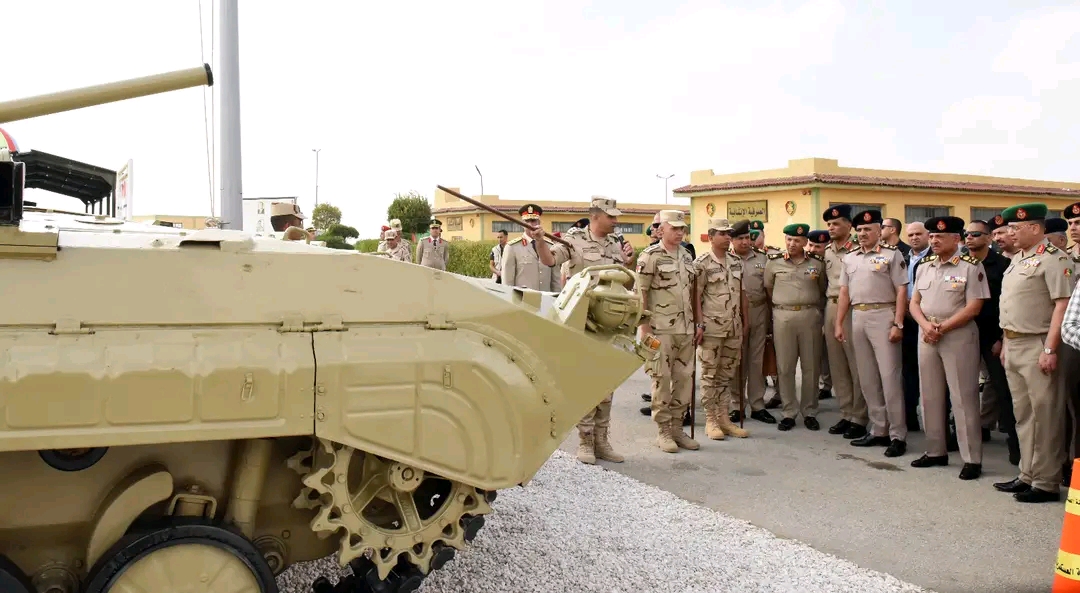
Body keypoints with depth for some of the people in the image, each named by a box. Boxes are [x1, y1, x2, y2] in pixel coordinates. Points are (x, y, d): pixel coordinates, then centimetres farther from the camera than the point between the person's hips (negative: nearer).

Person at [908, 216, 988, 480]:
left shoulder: (971, 266, -7)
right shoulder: (924, 266, 11)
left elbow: (973, 307, -12)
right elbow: (914, 302, 11)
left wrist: (942, 328, -15)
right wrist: (926, 326, -8)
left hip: (958, 336, -6)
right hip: (926, 336, 6)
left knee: (963, 398, -3)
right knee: (930, 396, 11)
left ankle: (972, 459, 4)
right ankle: (935, 451, 23)